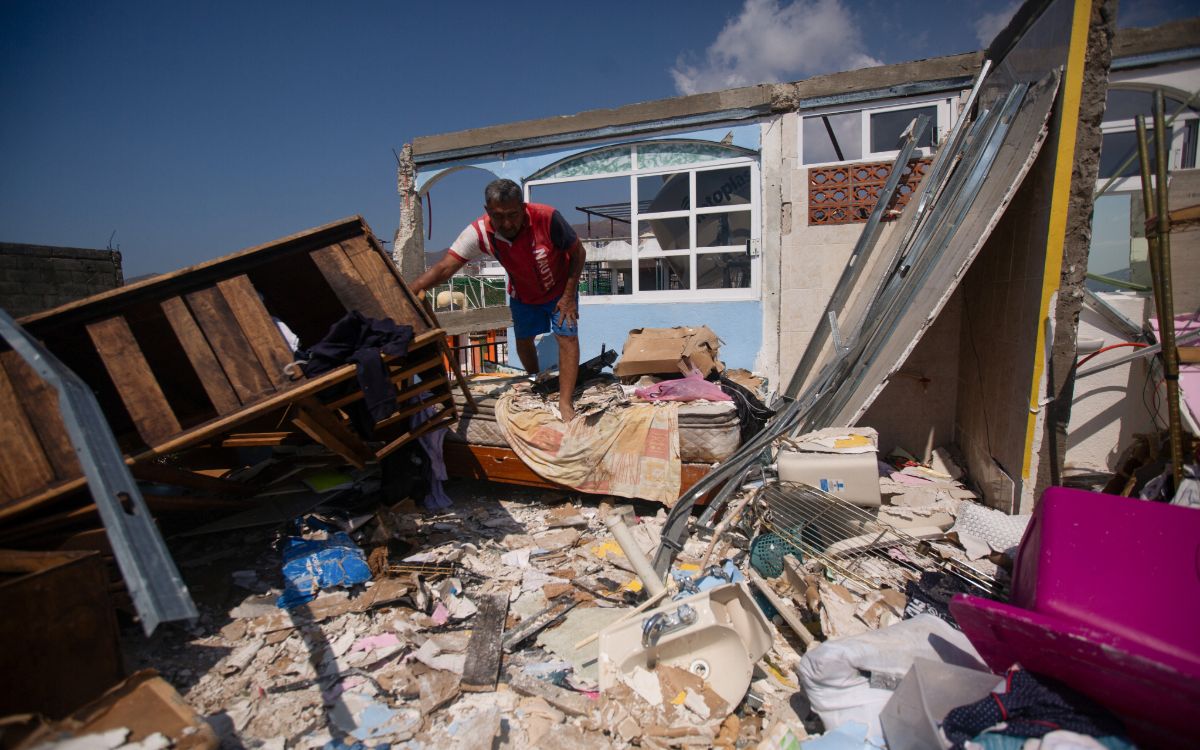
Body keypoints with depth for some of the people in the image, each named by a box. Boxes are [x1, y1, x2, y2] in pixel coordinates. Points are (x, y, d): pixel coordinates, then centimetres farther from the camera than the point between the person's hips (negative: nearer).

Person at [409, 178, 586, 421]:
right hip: (523, 294, 3)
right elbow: (445, 267, -30)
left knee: (567, 336, -13)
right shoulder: (479, 232, -29)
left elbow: (578, 253, -22)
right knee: (524, 340, 14)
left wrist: (569, 295, -23)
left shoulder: (546, 217, -36)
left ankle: (566, 403, -6)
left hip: (559, 289, -3)